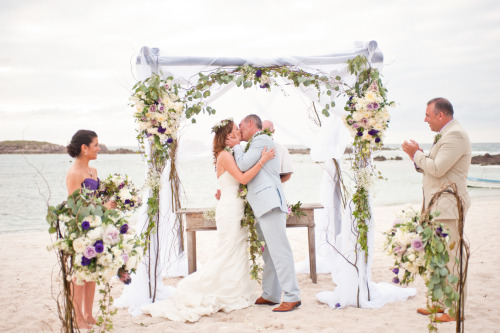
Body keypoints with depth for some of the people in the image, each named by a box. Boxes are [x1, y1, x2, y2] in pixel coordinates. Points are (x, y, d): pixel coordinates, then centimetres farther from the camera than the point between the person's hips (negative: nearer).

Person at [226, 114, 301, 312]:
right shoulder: (256, 144, 28)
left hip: (270, 202, -11)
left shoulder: (262, 139, -3)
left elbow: (243, 165, -13)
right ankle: (270, 295, 15)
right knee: (269, 252, 10)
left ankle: (292, 297, -13)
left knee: (279, 249, -13)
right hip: (263, 206, 11)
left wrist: (236, 146, 4)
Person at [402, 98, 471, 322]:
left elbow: (437, 169, -21)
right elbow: (431, 169, 21)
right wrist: (417, 158, 6)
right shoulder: (444, 135, 19)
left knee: (450, 256, -6)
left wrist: (417, 154, -7)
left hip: (449, 207, -11)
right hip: (437, 207, 11)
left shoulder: (455, 135, -14)